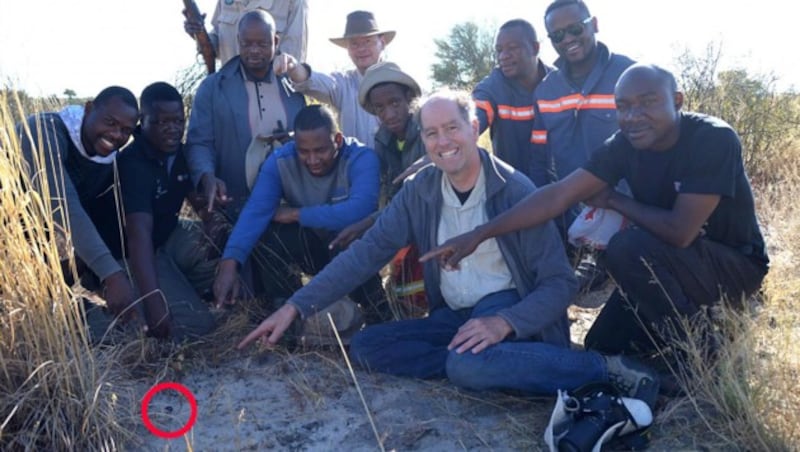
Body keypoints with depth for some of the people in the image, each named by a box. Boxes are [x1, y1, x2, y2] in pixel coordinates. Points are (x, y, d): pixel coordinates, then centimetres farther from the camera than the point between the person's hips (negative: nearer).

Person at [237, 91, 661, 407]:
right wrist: (295, 305, -9)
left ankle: (604, 370, -24)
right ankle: (477, 360, -20)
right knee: (365, 346, -12)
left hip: (509, 307, -5)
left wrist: (504, 322, -32)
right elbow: (367, 251, -2)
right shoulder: (419, 190, 0)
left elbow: (559, 281, -13)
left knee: (468, 364, -37)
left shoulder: (514, 189, -14)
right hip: (452, 316, 6)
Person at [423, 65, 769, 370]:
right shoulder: (624, 145, -10)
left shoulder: (714, 139, -26)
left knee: (627, 247, -32)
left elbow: (680, 231, -33)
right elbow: (558, 196, -16)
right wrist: (479, 234, -23)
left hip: (734, 262, -6)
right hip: (668, 265, 6)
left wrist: (615, 201, -17)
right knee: (602, 348, 0)